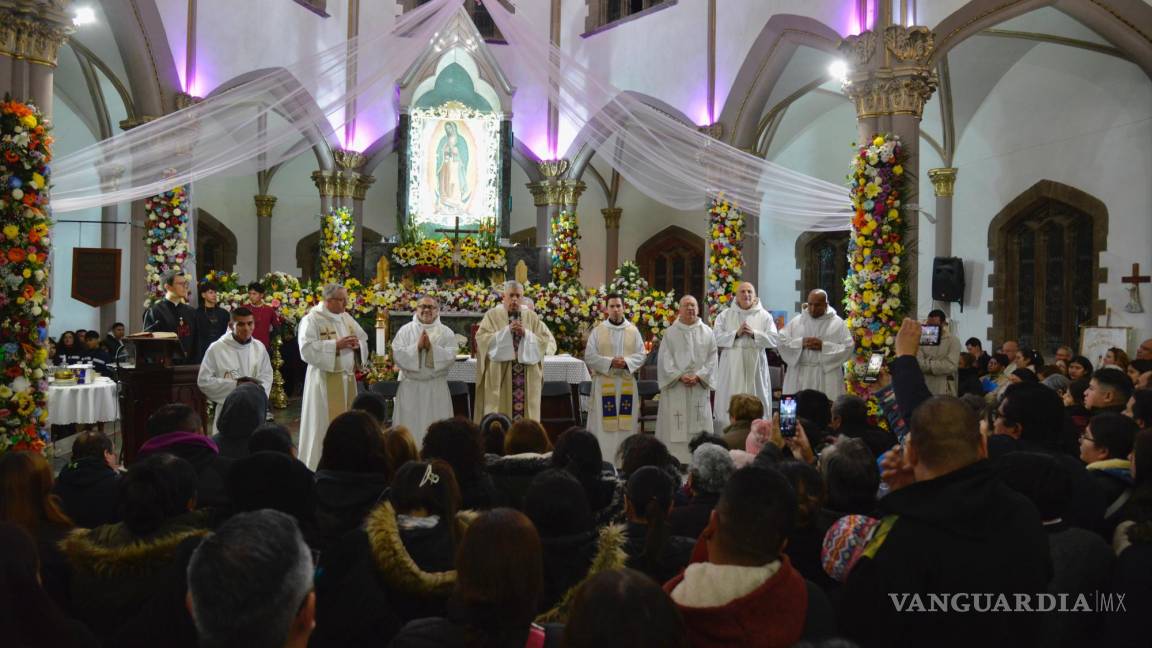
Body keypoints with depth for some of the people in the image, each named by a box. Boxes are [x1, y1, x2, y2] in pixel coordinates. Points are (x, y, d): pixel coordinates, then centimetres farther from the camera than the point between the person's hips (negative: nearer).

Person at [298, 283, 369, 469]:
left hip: (347, 378, 7)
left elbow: (364, 340, 19)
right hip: (325, 380, -6)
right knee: (325, 426, -3)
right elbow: (307, 349, -19)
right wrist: (336, 345, -22)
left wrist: (358, 344, -5)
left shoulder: (346, 318, 13)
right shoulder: (312, 320, -8)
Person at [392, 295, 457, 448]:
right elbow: (397, 355, -7)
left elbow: (451, 357, -7)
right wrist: (417, 346, -16)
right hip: (410, 387, 0)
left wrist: (431, 347, -17)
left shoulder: (446, 332, 4)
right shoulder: (405, 330, 4)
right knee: (409, 428, 2)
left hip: (436, 388, 0)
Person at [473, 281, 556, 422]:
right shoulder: (492, 315, 5)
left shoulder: (531, 316, 11)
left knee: (526, 411, 1)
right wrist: (507, 331, -16)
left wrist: (526, 333, -12)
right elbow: (482, 338, -8)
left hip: (527, 377, 2)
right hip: (499, 376, -2)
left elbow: (546, 340, 3)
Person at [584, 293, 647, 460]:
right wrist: (610, 362, -17)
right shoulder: (598, 331, 2)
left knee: (626, 423, 3)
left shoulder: (633, 330, 7)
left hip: (627, 382, 2)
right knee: (603, 423, -4)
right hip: (604, 383, -2)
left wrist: (627, 361, -15)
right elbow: (589, 356, -3)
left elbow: (641, 355, 4)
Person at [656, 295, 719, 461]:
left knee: (699, 426, 1)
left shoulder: (707, 332, 8)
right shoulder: (670, 333, 5)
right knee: (675, 428, -3)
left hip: (699, 387, 1)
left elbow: (711, 359, 3)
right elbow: (665, 359, -1)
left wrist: (698, 376, -10)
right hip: (675, 386, -1)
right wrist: (680, 376, -13)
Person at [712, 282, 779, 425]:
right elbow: (716, 338, -1)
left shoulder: (765, 316, 8)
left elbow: (774, 340, -1)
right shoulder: (725, 315, 8)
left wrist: (754, 333, -12)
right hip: (732, 368, 0)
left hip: (755, 367, 0)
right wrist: (736, 333, -13)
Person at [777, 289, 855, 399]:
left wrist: (824, 346, -13)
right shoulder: (796, 321, 9)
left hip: (827, 377, -2)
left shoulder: (837, 323, 3)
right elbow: (780, 341, 3)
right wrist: (800, 343, -11)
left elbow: (849, 347, -3)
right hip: (799, 376, 2)